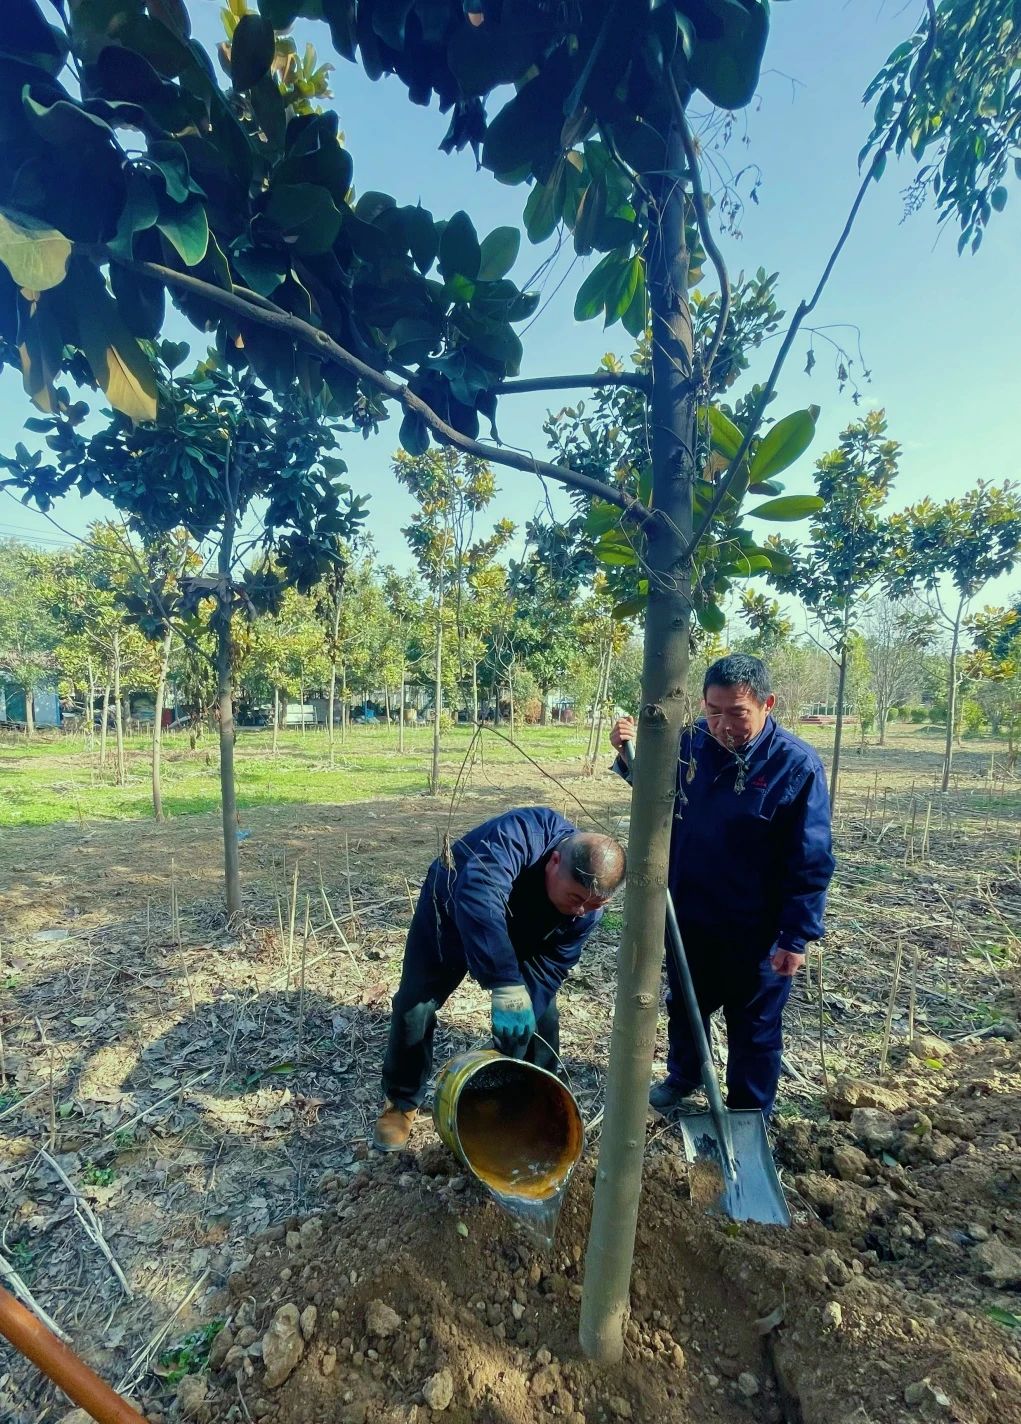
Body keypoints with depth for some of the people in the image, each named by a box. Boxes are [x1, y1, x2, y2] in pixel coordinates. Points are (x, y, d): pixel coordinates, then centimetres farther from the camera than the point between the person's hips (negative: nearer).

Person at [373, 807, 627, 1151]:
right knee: (414, 1007, -5)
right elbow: (478, 894, -58)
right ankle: (401, 1103, 18)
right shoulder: (521, 834, -45)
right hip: (451, 910, -3)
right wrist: (506, 987, -62)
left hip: (518, 935, 4)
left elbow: (547, 968, -20)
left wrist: (522, 1023, -33)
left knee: (541, 1013, -1)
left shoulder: (587, 905, -25)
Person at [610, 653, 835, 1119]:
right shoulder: (689, 741, -8)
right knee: (684, 1006, 25)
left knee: (754, 1028, 16)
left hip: (754, 929, -4)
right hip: (687, 913, 5)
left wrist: (796, 936, -15)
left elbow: (810, 863, -16)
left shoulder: (796, 765, -20)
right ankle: (682, 1076, 51)